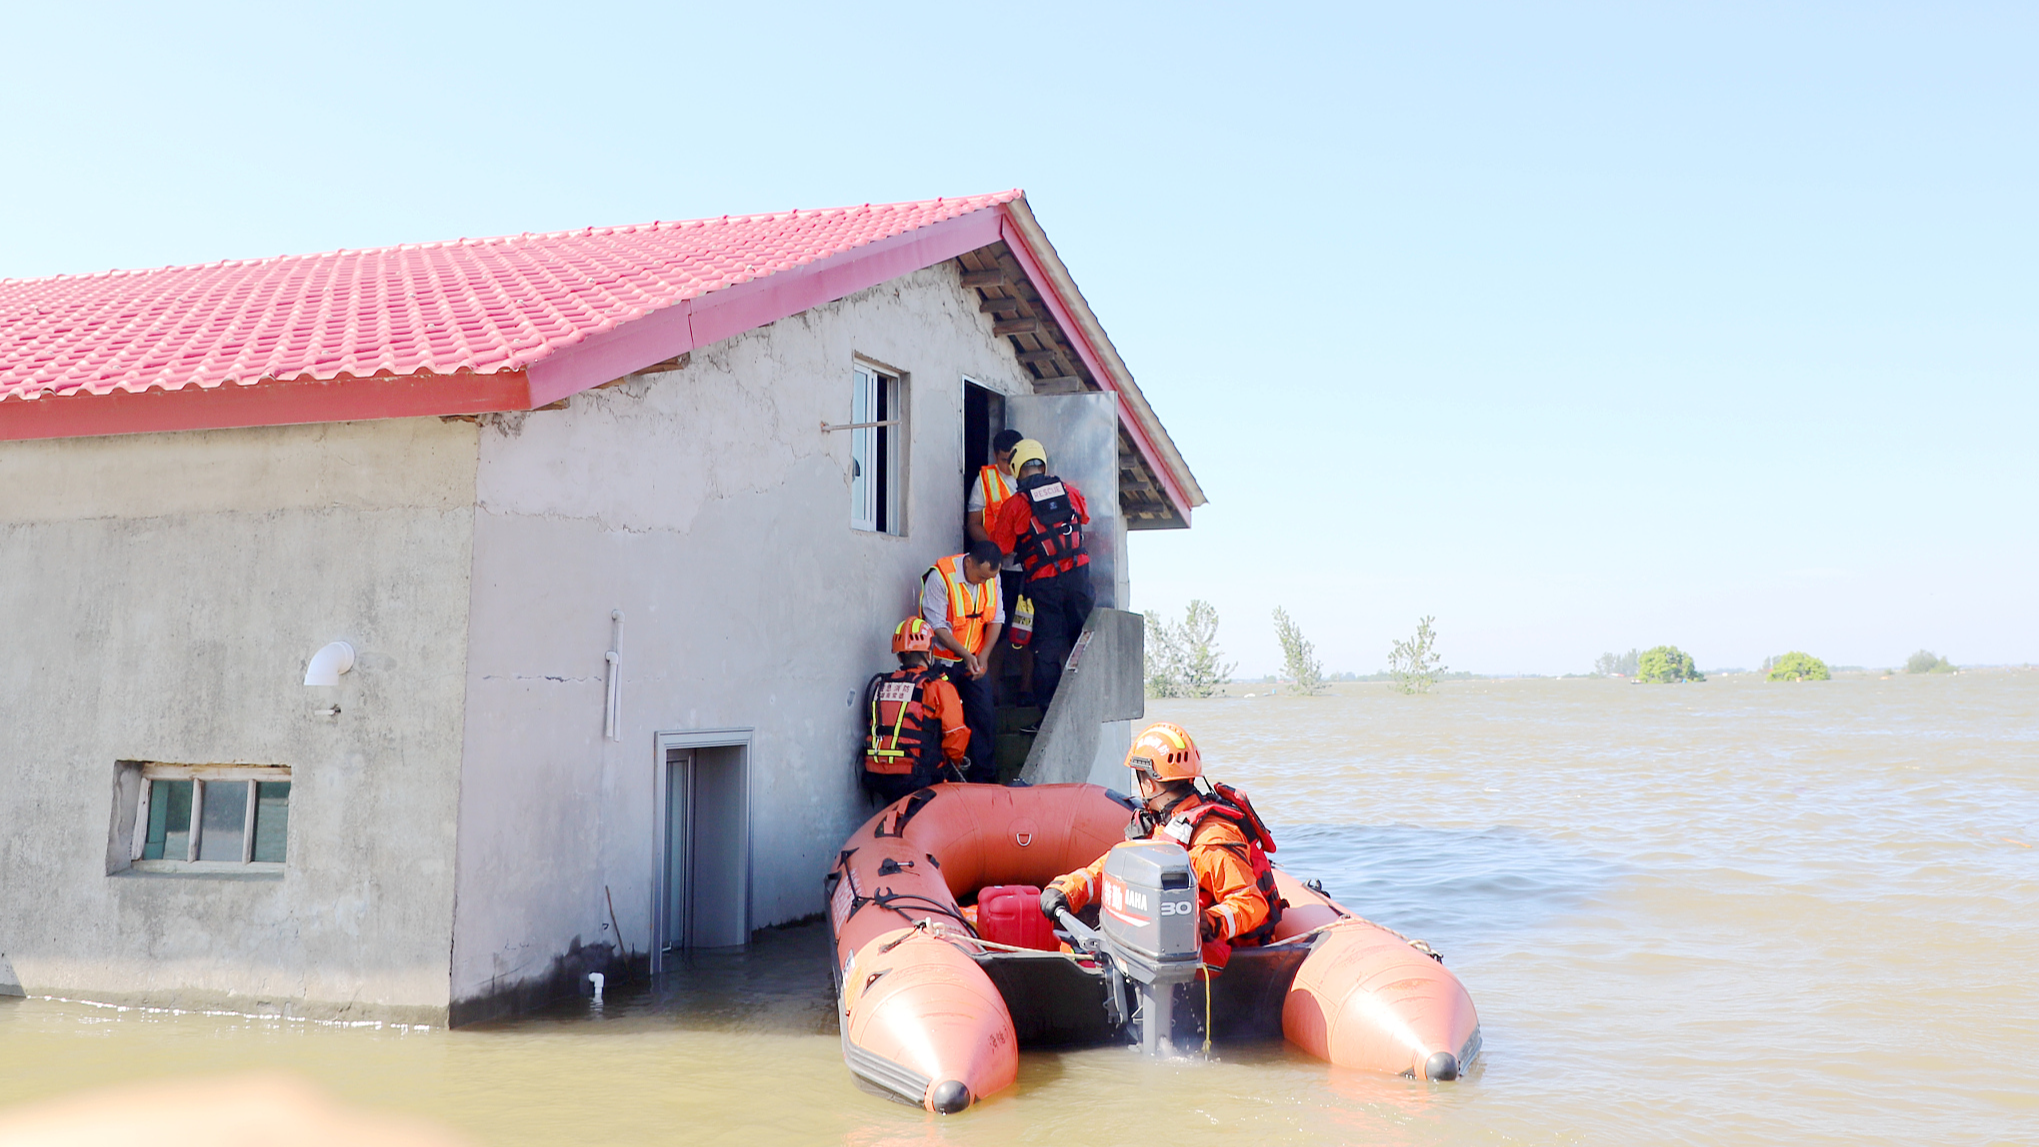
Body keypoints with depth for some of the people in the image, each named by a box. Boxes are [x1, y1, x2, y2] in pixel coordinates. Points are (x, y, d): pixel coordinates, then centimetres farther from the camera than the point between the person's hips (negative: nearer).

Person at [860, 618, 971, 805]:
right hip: (916, 781, -6)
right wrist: (953, 766, 14)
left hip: (876, 780, 6)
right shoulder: (938, 687, -4)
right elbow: (956, 735, -6)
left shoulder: (878, 685, 13)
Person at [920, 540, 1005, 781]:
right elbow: (937, 626, -20)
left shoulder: (992, 576, -5)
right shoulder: (940, 577, -22)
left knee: (983, 715, 3)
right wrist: (966, 655, -24)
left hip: (976, 658, 4)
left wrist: (983, 655, -11)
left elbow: (996, 619, 1)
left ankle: (984, 773, 12)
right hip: (944, 659, -4)